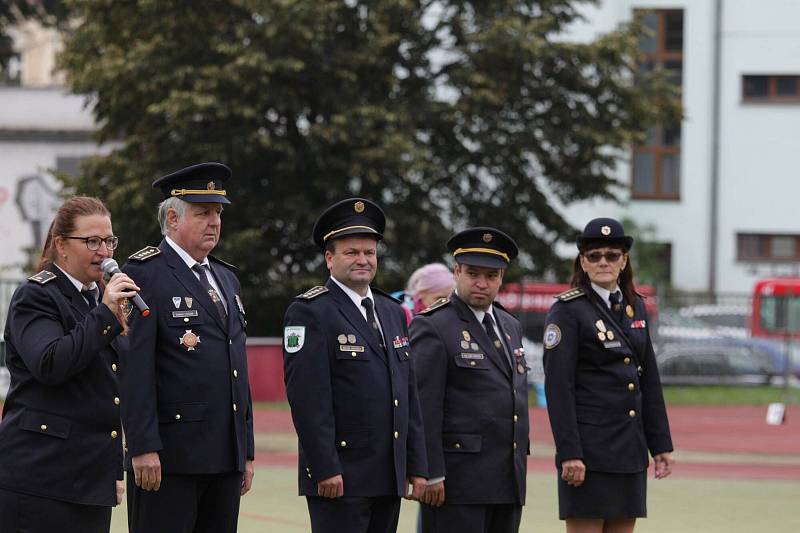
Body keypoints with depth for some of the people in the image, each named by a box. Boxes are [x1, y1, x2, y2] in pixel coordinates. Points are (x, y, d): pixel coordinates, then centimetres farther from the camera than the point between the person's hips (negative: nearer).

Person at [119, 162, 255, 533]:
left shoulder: (226, 277, 20)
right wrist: (143, 447, -20)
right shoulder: (145, 274, -6)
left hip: (226, 457, 8)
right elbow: (135, 367, -13)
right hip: (168, 456, -8)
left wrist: (246, 450, 18)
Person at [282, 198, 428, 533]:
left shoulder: (392, 312, 17)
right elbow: (308, 398, -13)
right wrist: (325, 469, -19)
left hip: (390, 478, 7)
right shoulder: (309, 313, -6)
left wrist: (416, 466, 12)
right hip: (339, 478, -7)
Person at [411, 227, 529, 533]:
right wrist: (431, 474, -17)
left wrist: (521, 460, 17)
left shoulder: (510, 327, 18)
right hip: (457, 480, -7)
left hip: (508, 482, 7)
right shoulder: (432, 327, -6)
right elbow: (423, 407, -12)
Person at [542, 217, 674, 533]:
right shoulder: (568, 310, -7)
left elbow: (649, 380, 16)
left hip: (630, 449, 7)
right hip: (589, 448, -7)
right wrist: (569, 453, -19)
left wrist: (661, 445, 12)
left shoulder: (634, 306, 13)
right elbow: (558, 386, -13)